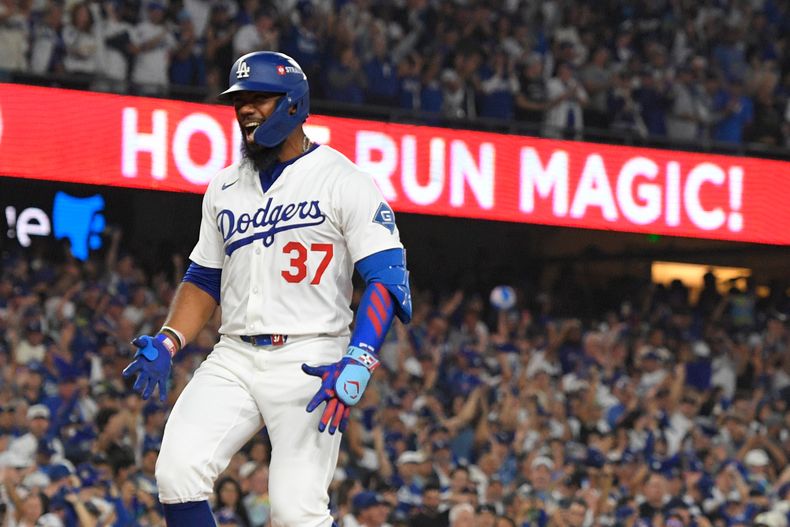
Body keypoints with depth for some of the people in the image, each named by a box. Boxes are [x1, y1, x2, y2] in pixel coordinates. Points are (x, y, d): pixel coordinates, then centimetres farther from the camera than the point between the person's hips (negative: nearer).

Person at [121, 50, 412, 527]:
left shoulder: (345, 182, -3)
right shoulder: (225, 188, 17)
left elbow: (388, 281, -11)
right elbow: (204, 279, 24)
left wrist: (357, 363, -25)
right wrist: (167, 343, 6)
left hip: (310, 362, -5)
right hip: (235, 359, 5)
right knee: (178, 470, -15)